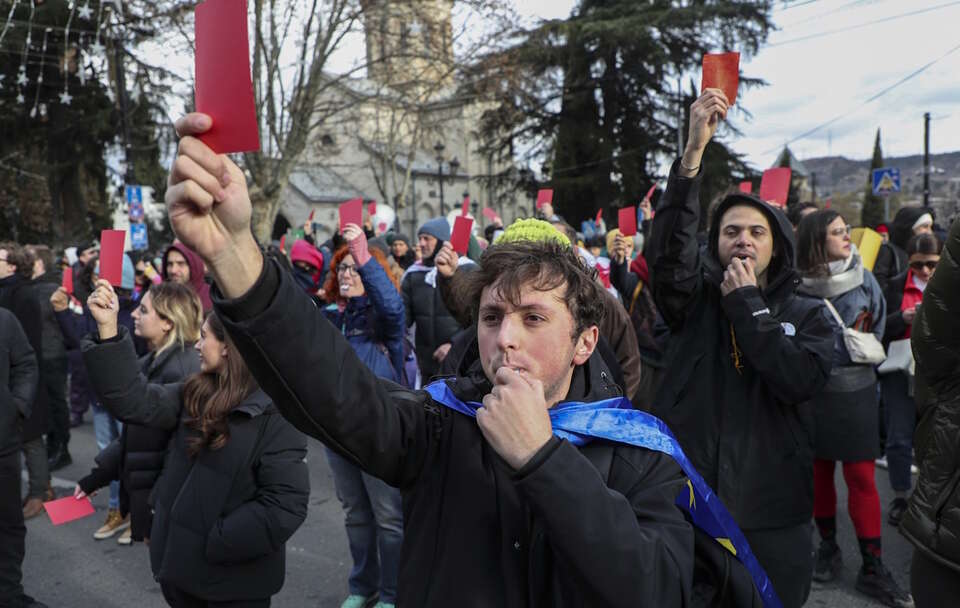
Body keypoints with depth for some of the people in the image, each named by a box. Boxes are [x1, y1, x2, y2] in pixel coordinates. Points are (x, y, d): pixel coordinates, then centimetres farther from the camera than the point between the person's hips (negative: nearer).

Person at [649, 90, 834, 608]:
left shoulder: (808, 314, 5)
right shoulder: (695, 299, 2)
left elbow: (800, 380, -14)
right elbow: (670, 245, -18)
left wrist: (747, 305, -9)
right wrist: (694, 148, -27)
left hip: (770, 511, 1)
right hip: (686, 500, 0)